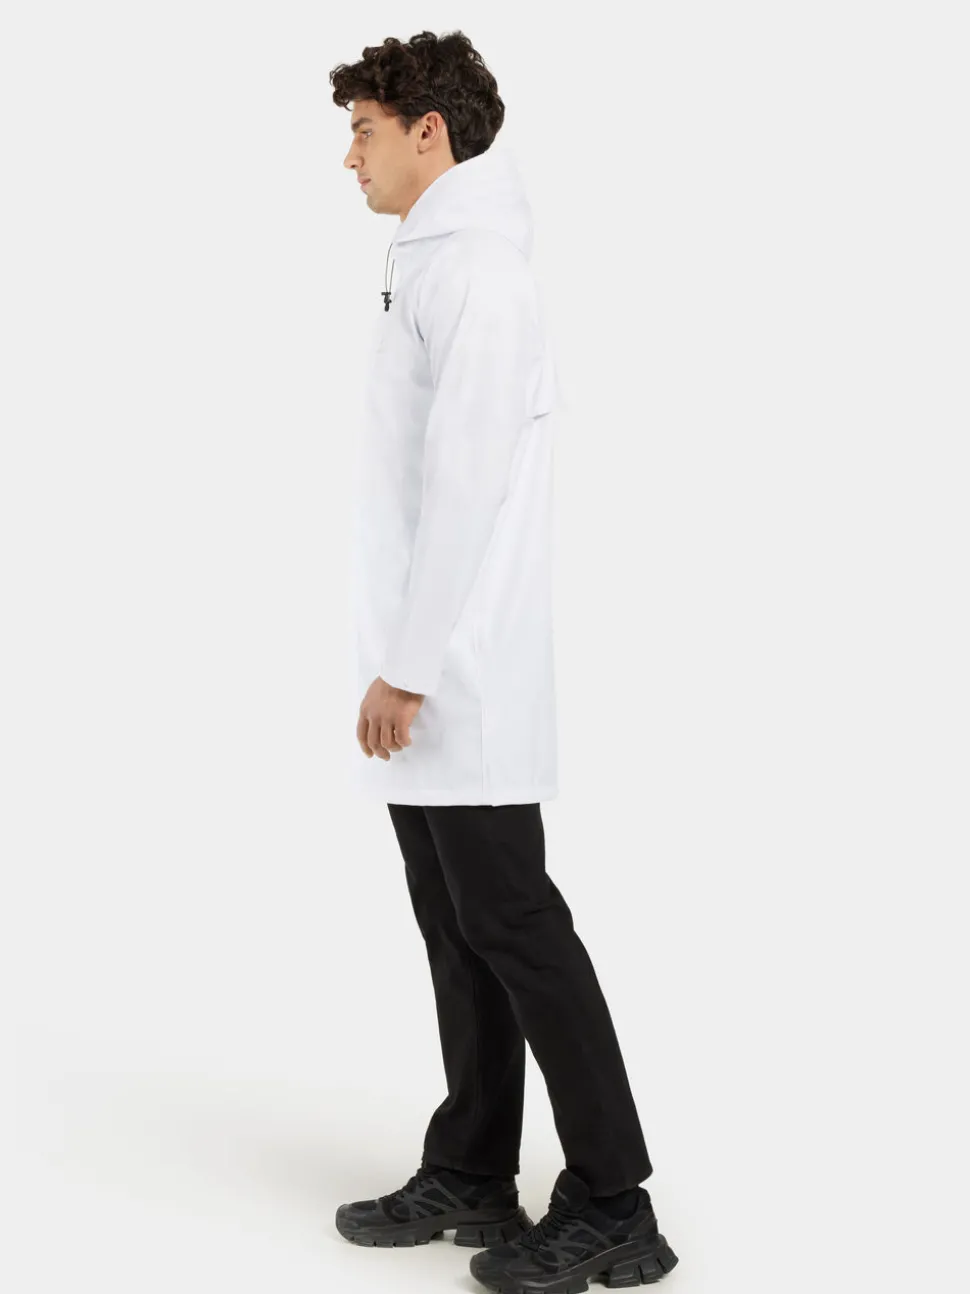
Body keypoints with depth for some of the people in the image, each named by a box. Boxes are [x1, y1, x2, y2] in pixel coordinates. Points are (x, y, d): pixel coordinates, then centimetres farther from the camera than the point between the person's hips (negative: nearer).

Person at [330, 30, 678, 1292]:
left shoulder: (475, 272, -14)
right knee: (458, 931, 14)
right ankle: (473, 1176, 24)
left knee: (513, 928, -5)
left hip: (460, 683, -10)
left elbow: (465, 485, -21)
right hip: (431, 681, 10)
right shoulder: (436, 266, 17)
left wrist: (407, 669, -20)